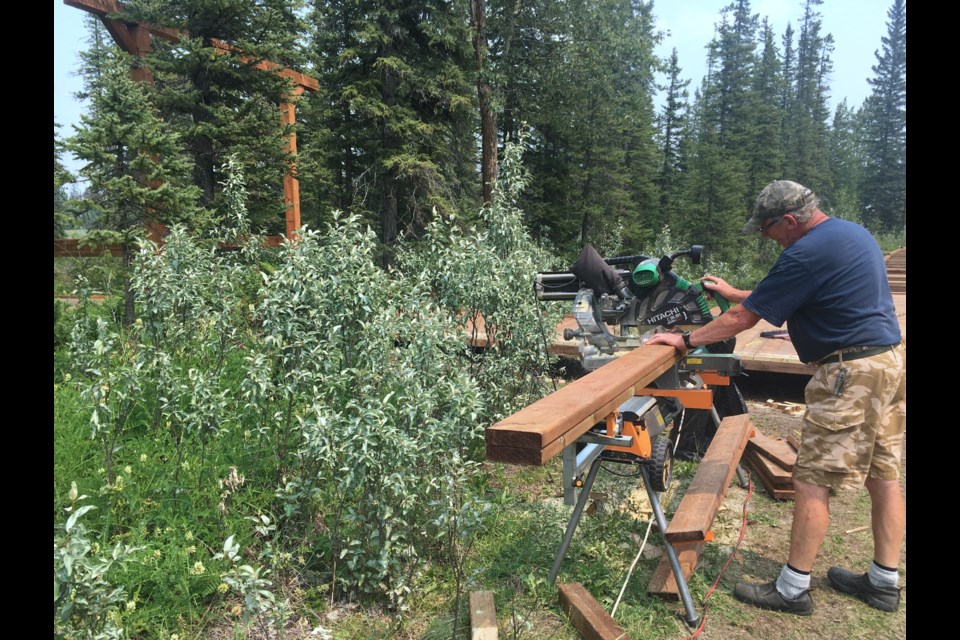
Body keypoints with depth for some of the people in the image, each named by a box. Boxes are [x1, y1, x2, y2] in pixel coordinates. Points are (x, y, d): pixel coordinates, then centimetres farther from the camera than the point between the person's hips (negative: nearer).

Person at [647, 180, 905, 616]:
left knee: (812, 483, -3)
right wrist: (733, 293, 24)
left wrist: (686, 341, -5)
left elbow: (746, 317, -14)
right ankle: (884, 583, 27)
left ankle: (793, 589, 7)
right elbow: (778, 296, 22)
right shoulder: (853, 233, 13)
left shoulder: (807, 253, -17)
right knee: (883, 477, 15)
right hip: (892, 359, 10)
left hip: (853, 371, -10)